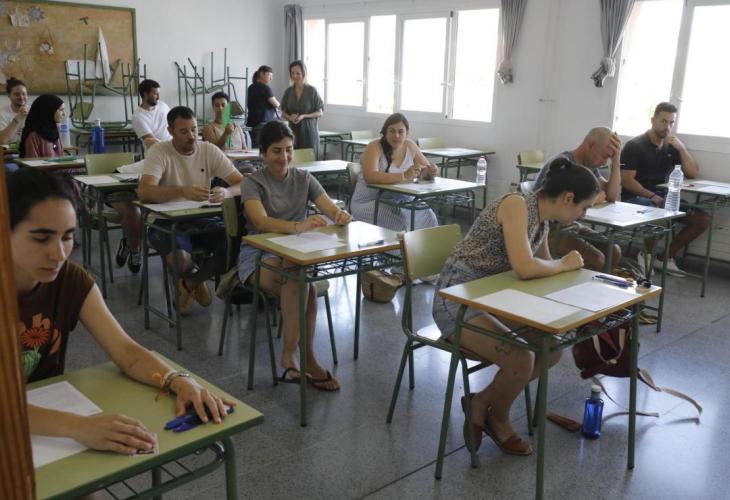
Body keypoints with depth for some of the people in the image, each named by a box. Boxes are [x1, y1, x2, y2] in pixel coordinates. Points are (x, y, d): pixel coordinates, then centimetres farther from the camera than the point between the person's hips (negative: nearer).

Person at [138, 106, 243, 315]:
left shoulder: (209, 151, 0)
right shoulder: (159, 152, -9)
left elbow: (243, 184, -6)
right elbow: (144, 192, -25)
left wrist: (226, 192, -31)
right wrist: (182, 191, -41)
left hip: (203, 219, 4)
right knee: (179, 257, -35)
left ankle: (188, 284, 3)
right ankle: (198, 281, 7)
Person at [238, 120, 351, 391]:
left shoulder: (304, 179, 7)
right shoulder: (253, 182, -4)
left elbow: (332, 209, -5)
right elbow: (261, 221, -24)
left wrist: (341, 215, -30)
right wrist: (298, 226, -43)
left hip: (296, 251, 3)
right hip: (259, 252, -3)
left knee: (300, 278, -33)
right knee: (301, 279, -34)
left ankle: (290, 355, -23)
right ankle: (307, 358, -25)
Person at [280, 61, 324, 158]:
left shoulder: (312, 90, -4)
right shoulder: (288, 91, 7)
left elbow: (319, 113, -2)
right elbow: (283, 112, 14)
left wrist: (303, 116, -15)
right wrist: (289, 117, -9)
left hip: (308, 130, -3)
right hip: (293, 130, 3)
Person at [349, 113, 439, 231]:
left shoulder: (409, 146, 4)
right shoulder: (374, 148, -14)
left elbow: (427, 168, 12)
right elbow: (369, 176, -31)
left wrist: (432, 170, -14)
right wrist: (403, 176, -38)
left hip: (400, 201, 6)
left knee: (428, 218, -16)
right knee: (401, 223, -30)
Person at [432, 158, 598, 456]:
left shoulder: (542, 219, 7)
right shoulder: (516, 204, -21)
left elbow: (544, 269, 19)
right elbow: (524, 268, -33)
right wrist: (565, 265, -15)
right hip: (457, 301, -9)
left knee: (552, 350, 3)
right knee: (521, 360, -24)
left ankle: (481, 402, 15)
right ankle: (497, 418, 8)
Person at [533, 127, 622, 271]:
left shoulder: (590, 166, 7)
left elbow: (612, 196, 1)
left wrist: (616, 160, -8)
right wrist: (597, 197, -11)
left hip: (571, 225, 9)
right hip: (550, 228, -9)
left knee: (613, 251, -1)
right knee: (596, 259, -22)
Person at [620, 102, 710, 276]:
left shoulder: (672, 147, 13)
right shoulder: (634, 146, -5)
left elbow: (694, 173, 7)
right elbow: (627, 181, -12)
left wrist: (682, 148, -6)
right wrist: (652, 196, -22)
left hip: (663, 197, 7)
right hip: (637, 198, -6)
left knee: (703, 219, -8)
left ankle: (668, 257, 3)